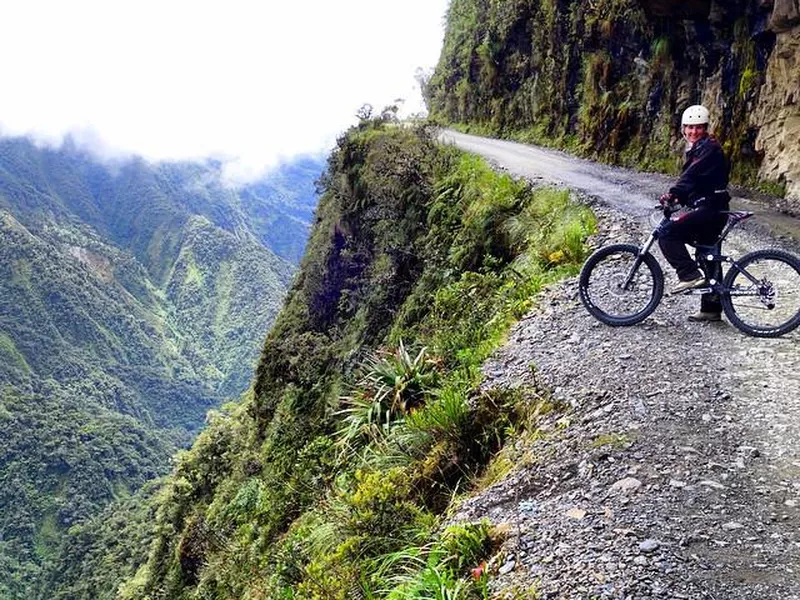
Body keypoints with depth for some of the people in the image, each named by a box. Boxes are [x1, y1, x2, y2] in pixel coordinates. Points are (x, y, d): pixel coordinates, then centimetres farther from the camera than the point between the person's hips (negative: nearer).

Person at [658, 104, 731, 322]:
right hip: (707, 208, 10)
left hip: (711, 208, -10)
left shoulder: (709, 148, -11)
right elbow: (692, 180, 21)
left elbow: (692, 175, -28)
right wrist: (679, 197, 6)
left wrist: (673, 193, -39)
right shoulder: (696, 149, 20)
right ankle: (712, 309, 19)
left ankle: (691, 275, -14)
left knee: (668, 235, -18)